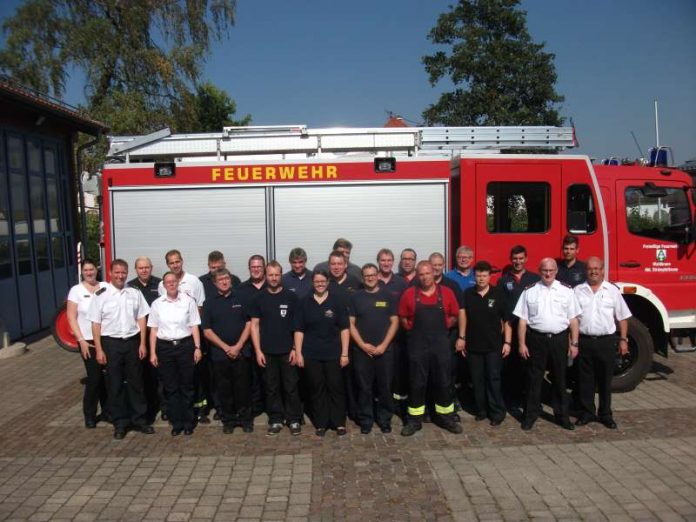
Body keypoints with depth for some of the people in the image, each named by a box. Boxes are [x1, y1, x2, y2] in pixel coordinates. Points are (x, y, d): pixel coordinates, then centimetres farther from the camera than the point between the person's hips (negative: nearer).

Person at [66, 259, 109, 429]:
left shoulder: (105, 287, 5)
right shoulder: (76, 290, -1)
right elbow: (71, 318, -3)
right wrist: (81, 340, -10)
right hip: (88, 340, -2)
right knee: (94, 377, -1)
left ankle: (107, 410, 23)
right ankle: (89, 415, 15)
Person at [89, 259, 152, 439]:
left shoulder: (135, 293, 2)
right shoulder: (101, 295, -4)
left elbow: (141, 319, 4)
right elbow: (96, 324, -4)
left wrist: (142, 343, -1)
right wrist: (99, 350, -7)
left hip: (132, 342, 2)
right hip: (111, 343, -2)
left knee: (136, 382, 11)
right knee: (115, 384, 8)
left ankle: (139, 419, 23)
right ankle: (119, 423, 21)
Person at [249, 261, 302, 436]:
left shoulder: (291, 297, 0)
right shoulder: (259, 299, 4)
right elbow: (254, 325, 4)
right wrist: (258, 351, -3)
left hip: (287, 351, -1)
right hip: (267, 352, 2)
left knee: (291, 387, 3)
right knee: (271, 388, 9)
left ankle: (294, 419, 16)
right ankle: (276, 420, 21)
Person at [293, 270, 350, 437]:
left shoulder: (337, 302, 0)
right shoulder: (305, 303, 4)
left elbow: (344, 329, -1)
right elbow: (299, 330, 4)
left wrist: (344, 353, -5)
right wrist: (298, 353, -3)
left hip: (333, 354, -1)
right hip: (311, 354, 1)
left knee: (336, 388, 4)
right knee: (317, 389, 8)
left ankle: (339, 423, 16)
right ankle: (321, 424, 19)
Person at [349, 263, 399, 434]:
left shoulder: (388, 297, 4)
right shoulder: (355, 297, 4)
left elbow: (394, 322, 1)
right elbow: (351, 324, 1)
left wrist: (383, 345, -8)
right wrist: (363, 345, -9)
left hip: (384, 350, 0)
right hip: (361, 351, 0)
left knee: (385, 387, 6)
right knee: (364, 388, 5)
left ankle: (385, 419, 21)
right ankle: (366, 420, 18)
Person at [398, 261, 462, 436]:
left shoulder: (446, 293, -2)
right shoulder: (409, 294, -4)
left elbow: (454, 315, 10)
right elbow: (403, 317, 7)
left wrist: (442, 328, 6)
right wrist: (413, 330, 3)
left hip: (441, 344, 1)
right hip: (417, 346, -1)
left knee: (444, 382, 9)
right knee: (417, 384, 5)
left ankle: (446, 417, 24)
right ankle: (414, 420, 16)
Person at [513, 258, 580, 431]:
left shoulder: (566, 291, 4)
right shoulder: (530, 291, 1)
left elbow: (573, 319, 4)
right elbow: (523, 319, 0)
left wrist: (574, 343, 0)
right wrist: (522, 344, -4)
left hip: (559, 339, 1)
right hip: (537, 339, -1)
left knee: (560, 378, 11)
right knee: (534, 378, 6)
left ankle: (562, 415, 23)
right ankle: (531, 414, 16)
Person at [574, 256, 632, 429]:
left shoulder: (612, 290, 3)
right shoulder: (578, 291, 4)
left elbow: (622, 317, 5)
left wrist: (623, 340, 1)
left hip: (607, 342, 0)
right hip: (584, 341, 1)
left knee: (605, 379, 8)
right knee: (585, 379, 8)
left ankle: (605, 414, 21)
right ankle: (587, 412, 20)